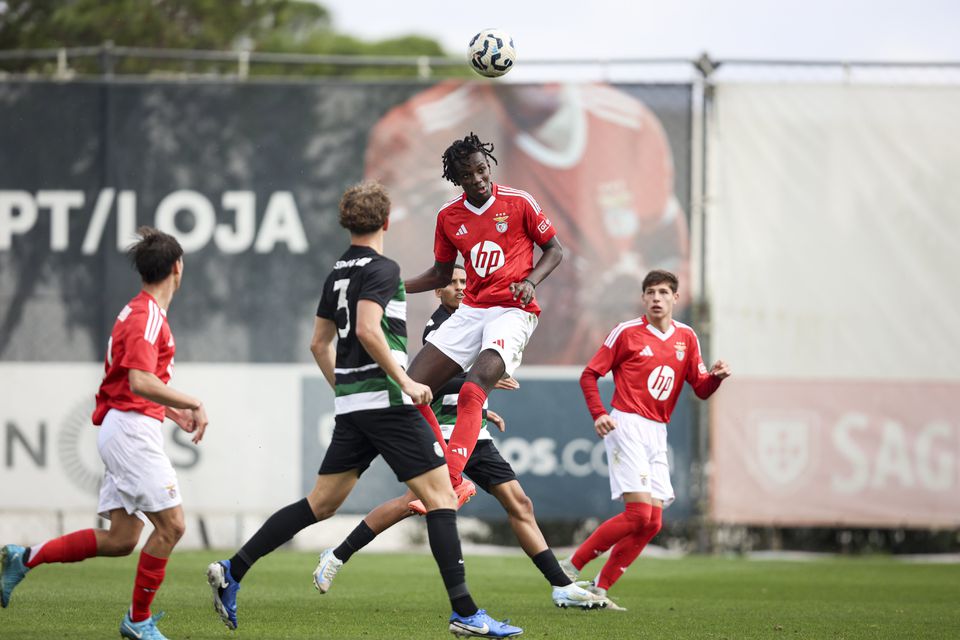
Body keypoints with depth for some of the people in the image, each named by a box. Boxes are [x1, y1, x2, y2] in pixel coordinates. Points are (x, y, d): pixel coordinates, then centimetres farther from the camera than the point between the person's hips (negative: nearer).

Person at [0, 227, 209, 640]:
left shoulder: (139, 312, 18)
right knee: (170, 524, -8)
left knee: (120, 540, 7)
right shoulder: (147, 316, -14)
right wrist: (192, 403, -21)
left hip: (123, 431, 10)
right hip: (133, 427, -10)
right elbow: (140, 381, -25)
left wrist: (171, 411, 23)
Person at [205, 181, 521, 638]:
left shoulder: (337, 273, 16)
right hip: (386, 400, -8)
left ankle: (232, 571, 8)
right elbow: (368, 330, -22)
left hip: (351, 406, 8)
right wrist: (405, 381, -17)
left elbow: (319, 344, 22)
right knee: (441, 496, -6)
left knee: (322, 503, 12)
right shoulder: (381, 268, -9)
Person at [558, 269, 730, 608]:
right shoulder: (627, 332, -3)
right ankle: (570, 567, -8)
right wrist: (598, 414, -14)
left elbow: (701, 390, 12)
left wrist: (716, 376, -10)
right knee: (639, 513, -18)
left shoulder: (686, 337, 12)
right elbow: (589, 375, 1)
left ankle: (599, 588, 8)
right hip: (627, 426, -6)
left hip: (657, 434, 6)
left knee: (651, 523, 1)